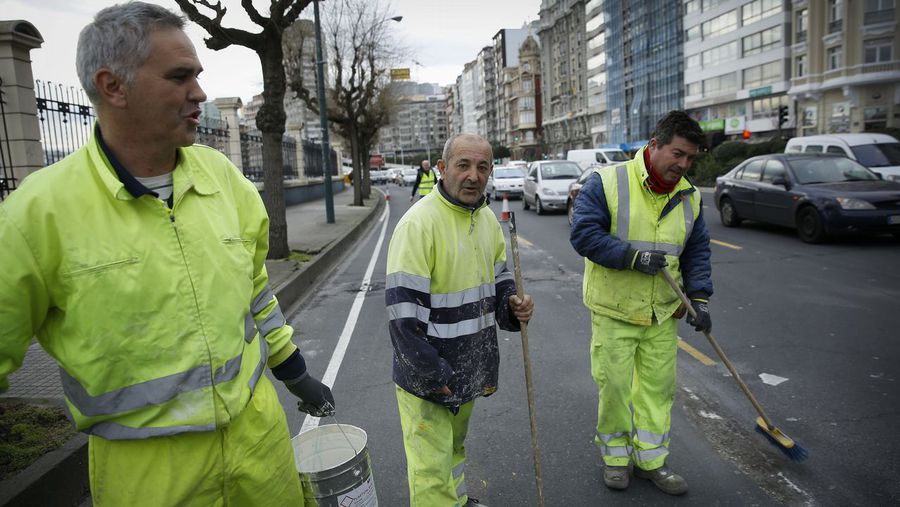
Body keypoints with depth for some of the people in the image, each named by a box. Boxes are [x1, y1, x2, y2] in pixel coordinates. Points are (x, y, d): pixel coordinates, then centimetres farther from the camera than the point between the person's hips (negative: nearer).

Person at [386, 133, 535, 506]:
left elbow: (498, 275, 18)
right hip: (425, 373, -7)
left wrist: (512, 303, -4)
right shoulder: (419, 222, -21)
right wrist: (432, 374, -20)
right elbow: (403, 308, -22)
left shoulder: (487, 218, 5)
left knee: (455, 444, 28)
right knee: (431, 467, 3)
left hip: (469, 366, 8)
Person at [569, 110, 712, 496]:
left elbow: (697, 251, 11)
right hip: (613, 309, -5)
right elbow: (584, 233, -18)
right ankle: (615, 456, 26)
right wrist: (632, 257, -23)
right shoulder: (607, 182, -12)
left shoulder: (688, 196, 6)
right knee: (614, 386, 4)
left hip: (663, 313, 5)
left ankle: (650, 459, 29)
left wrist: (699, 296, 0)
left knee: (658, 387, 11)